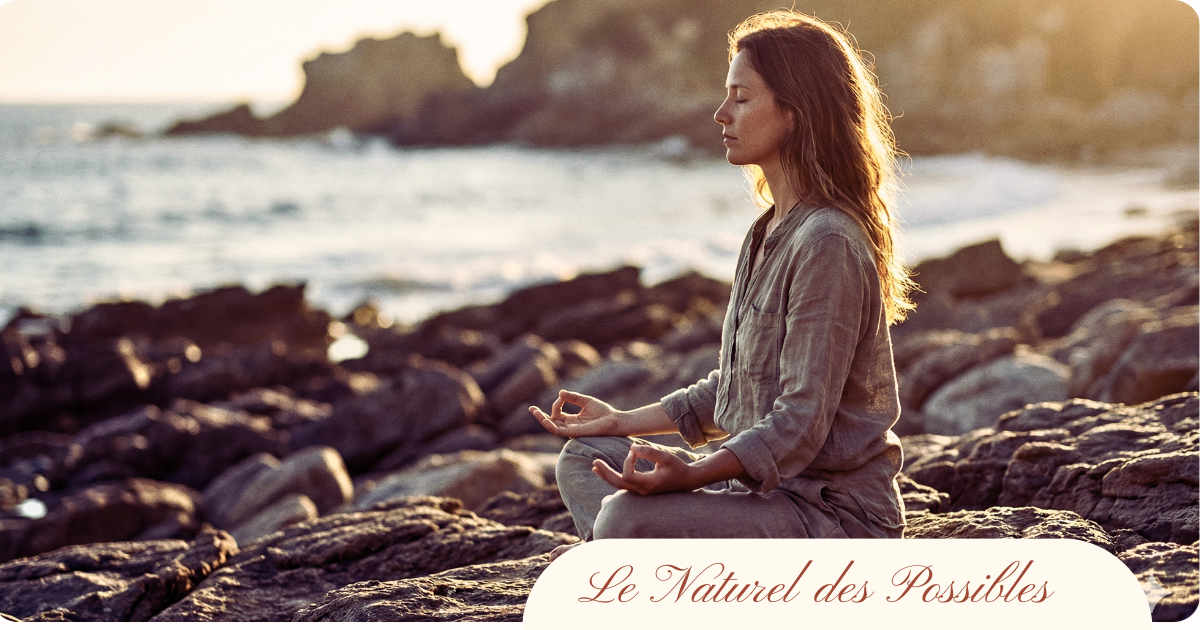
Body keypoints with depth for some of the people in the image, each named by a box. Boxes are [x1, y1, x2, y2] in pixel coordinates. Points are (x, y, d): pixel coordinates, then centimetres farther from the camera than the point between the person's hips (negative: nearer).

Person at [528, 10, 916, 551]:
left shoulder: (827, 243, -19)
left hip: (837, 515, -10)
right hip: (767, 483, 10)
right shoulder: (769, 233, 12)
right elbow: (732, 387, 20)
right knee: (582, 458, 10)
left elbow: (801, 423, -23)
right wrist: (624, 421, 15)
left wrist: (694, 475, -36)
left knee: (627, 519, -28)